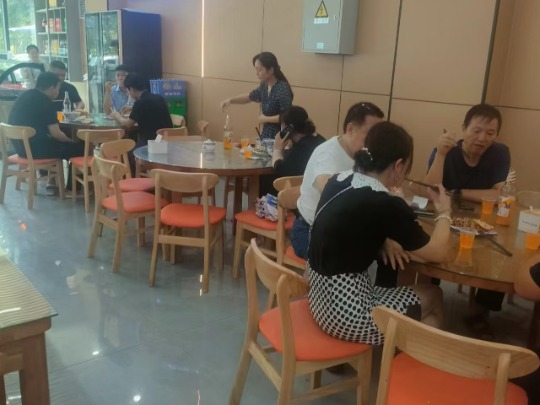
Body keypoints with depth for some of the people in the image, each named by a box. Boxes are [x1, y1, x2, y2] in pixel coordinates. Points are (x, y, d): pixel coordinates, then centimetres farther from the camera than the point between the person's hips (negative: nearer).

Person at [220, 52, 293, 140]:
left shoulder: (283, 88, -21)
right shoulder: (264, 86, 4)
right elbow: (249, 97, 20)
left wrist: (266, 119, -14)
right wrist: (231, 100, 5)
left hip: (280, 137, -8)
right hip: (266, 135, 8)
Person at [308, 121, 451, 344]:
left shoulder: (338, 181, 1)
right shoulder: (386, 205, -20)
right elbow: (437, 253, -5)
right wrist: (444, 212, 10)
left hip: (321, 296, 7)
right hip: (345, 312, -7)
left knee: (416, 292, 22)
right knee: (432, 297, 13)